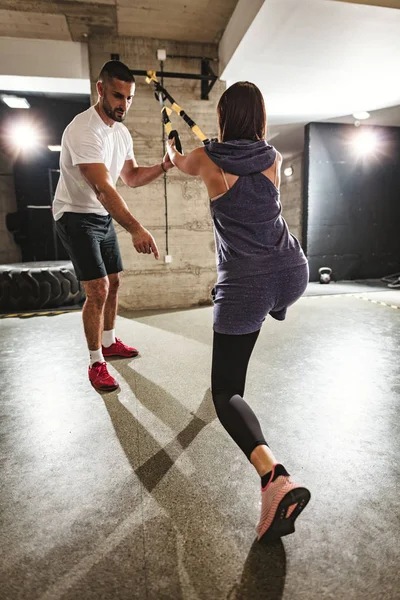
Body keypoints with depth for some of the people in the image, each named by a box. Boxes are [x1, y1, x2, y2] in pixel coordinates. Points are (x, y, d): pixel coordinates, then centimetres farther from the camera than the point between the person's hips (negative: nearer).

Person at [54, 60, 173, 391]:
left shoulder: (121, 132, 5)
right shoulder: (84, 129, -23)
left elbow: (131, 177, 10)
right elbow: (102, 188, -35)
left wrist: (163, 167, -7)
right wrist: (136, 229, -47)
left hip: (103, 216, 9)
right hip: (76, 217, -9)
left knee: (114, 282, 13)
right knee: (98, 289, -14)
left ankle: (109, 342, 31)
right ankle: (96, 364, 2)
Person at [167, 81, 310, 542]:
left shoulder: (207, 160, 2)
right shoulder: (273, 159, 8)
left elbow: (178, 163, 27)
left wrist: (171, 147, 51)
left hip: (244, 286, -4)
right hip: (293, 275, 5)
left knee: (225, 392, 1)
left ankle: (275, 477, -19)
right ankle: (277, 311, 72)